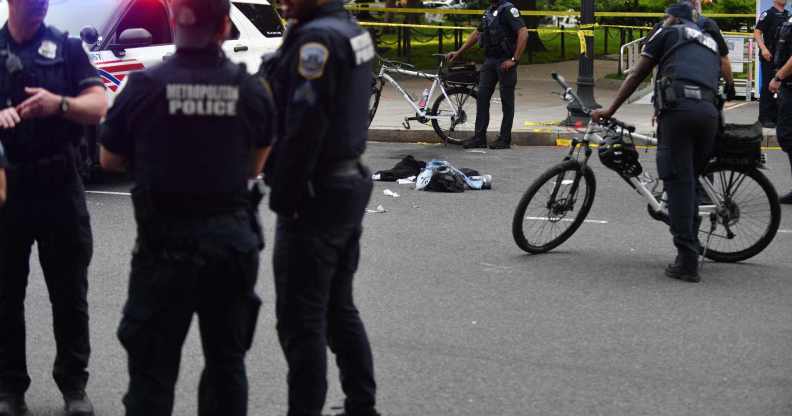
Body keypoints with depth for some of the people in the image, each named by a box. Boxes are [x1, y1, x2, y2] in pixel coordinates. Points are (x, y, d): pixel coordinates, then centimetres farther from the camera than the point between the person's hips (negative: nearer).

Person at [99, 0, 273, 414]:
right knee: (227, 360, 17)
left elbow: (109, 159, 2)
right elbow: (255, 166, 6)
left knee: (153, 365, 7)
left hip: (165, 242, -2)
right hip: (233, 238, 2)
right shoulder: (251, 90, -5)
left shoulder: (144, 86, -11)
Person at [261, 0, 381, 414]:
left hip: (316, 196, -10)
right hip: (350, 182, 10)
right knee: (339, 309, 18)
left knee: (300, 319, -3)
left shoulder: (317, 38, -18)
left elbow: (304, 127, -23)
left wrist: (283, 197, -17)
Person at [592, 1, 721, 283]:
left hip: (678, 106, -5)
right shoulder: (710, 44, 34)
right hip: (710, 111, 5)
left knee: (678, 181, -6)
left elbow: (637, 75, 14)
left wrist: (610, 111, 17)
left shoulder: (668, 33, 18)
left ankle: (687, 261, -11)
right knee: (691, 180, 17)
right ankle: (692, 245, 18)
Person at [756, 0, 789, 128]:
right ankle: (765, 117, 0)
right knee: (768, 87, -4)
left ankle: (776, 116, 17)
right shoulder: (768, 14, -6)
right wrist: (763, 49, -24)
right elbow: (757, 32, -12)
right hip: (769, 57, -6)